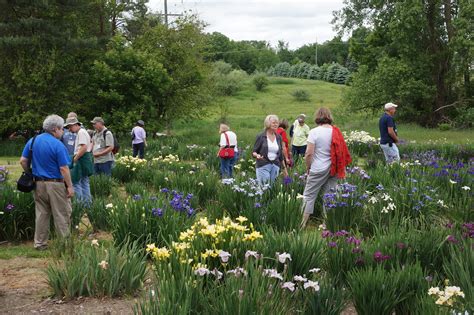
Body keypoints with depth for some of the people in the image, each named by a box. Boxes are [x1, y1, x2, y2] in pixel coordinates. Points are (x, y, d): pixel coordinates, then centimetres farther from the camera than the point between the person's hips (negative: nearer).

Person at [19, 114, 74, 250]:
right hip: (56, 184, -6)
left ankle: (40, 243, 19)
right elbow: (64, 169, -17)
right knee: (61, 215, 5)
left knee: (41, 214, 14)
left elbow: (23, 161, 6)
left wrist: (31, 174, 18)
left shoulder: (32, 141, 4)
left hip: (38, 183, 6)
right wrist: (70, 186, -11)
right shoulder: (58, 145, -16)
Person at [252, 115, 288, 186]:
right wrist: (257, 155, -22)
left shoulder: (278, 137, 11)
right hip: (263, 166, -4)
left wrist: (284, 168, 18)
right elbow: (254, 152, 0)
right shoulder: (261, 137, -2)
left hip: (275, 166, 4)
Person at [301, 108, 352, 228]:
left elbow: (309, 153, -14)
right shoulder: (336, 132, 3)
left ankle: (303, 224, 3)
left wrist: (308, 168, 0)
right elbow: (342, 152, 4)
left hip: (318, 170, -5)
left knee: (309, 196, 3)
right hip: (334, 170, 5)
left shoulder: (314, 132, -11)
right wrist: (342, 169, 12)